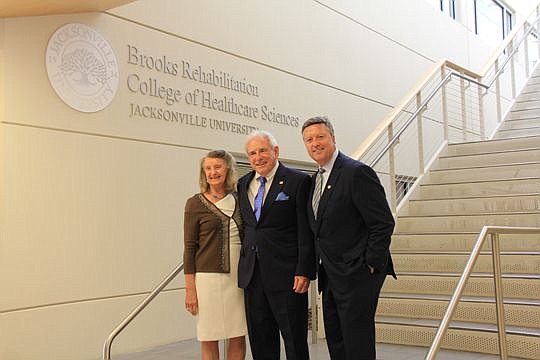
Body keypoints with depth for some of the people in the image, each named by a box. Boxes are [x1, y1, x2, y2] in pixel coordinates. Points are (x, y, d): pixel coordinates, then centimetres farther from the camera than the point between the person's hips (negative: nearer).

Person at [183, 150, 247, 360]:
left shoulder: (239, 200, 8)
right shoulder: (195, 204, -2)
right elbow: (189, 248, -3)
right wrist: (190, 289, -7)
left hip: (239, 278, 3)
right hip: (209, 277, -3)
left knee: (239, 338, 7)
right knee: (209, 339, 4)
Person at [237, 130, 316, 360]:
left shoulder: (298, 181, -6)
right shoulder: (243, 184, 12)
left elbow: (306, 231, -9)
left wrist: (304, 271, -14)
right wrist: (242, 266, 11)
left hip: (286, 275, -5)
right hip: (252, 275, 6)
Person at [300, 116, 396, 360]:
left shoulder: (357, 172, -15)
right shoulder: (317, 178, 13)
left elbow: (383, 224, -16)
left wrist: (371, 266, -15)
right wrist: (321, 267, 12)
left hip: (356, 274, -9)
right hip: (331, 276, 9)